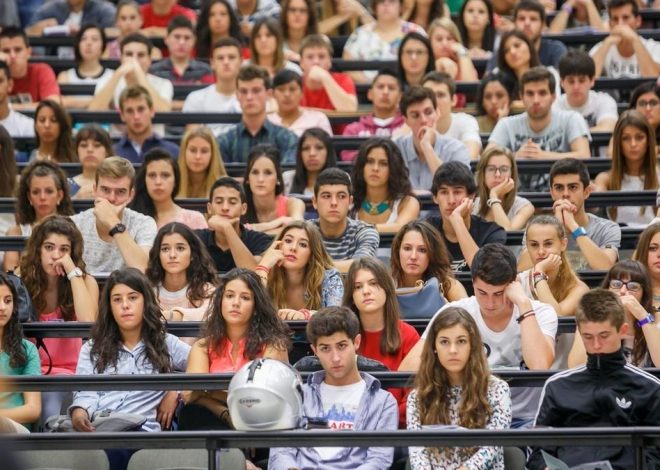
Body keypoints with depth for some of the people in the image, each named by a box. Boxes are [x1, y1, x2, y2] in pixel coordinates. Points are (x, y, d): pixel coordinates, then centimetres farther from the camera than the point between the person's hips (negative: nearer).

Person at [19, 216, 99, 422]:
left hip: (68, 374, -1)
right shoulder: (22, 281, 7)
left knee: (50, 398, -35)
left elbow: (88, 323, -18)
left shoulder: (85, 282, 2)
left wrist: (73, 272, -14)